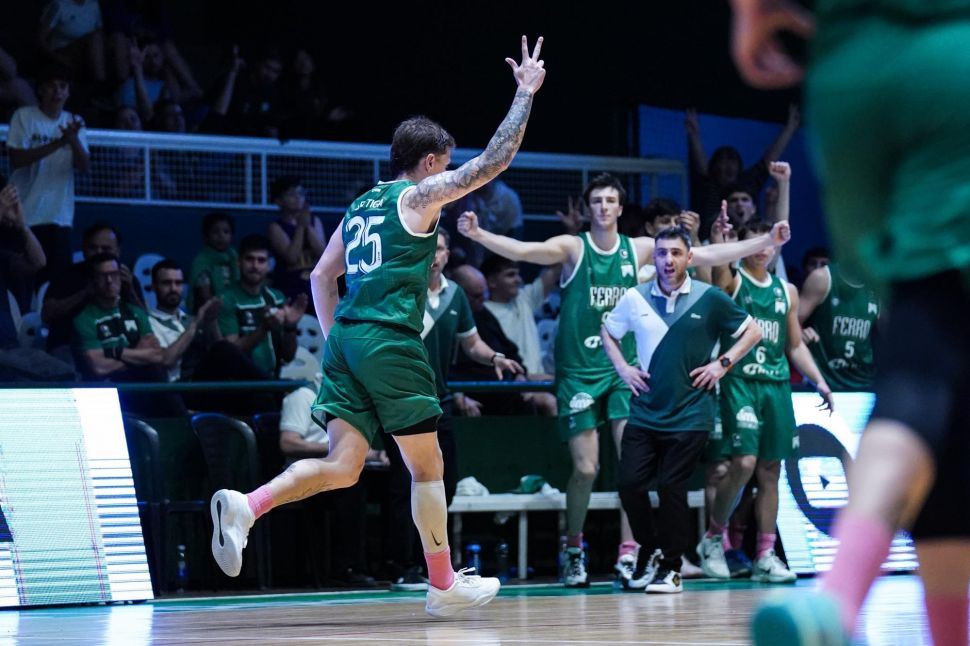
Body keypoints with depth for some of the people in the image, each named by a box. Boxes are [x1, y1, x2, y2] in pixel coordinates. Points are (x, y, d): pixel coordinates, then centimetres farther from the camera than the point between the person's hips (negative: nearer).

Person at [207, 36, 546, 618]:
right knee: (428, 466, 6)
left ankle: (246, 506, -21)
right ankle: (444, 585, 13)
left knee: (342, 467, 0)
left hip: (346, 337, 7)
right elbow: (496, 158, -2)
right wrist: (526, 92, 7)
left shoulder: (362, 204, 22)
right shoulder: (421, 194, 1)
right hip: (391, 341, -7)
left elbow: (322, 275, 21)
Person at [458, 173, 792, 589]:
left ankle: (628, 555, -3)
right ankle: (573, 550, 18)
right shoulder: (572, 248, -4)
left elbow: (707, 255, 8)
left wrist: (766, 242, 5)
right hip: (579, 370, -3)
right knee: (585, 468, -3)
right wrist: (478, 235, -39)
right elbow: (522, 251, -21)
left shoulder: (638, 249, 6)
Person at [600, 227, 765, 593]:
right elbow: (607, 332, 20)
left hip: (690, 414, -3)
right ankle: (649, 552, 20)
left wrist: (722, 364, -2)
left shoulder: (710, 299, -2)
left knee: (671, 487, -7)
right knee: (630, 484, -4)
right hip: (644, 410, 3)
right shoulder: (635, 298, 4)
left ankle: (671, 568, 8)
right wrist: (622, 368, 6)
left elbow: (752, 332, 8)